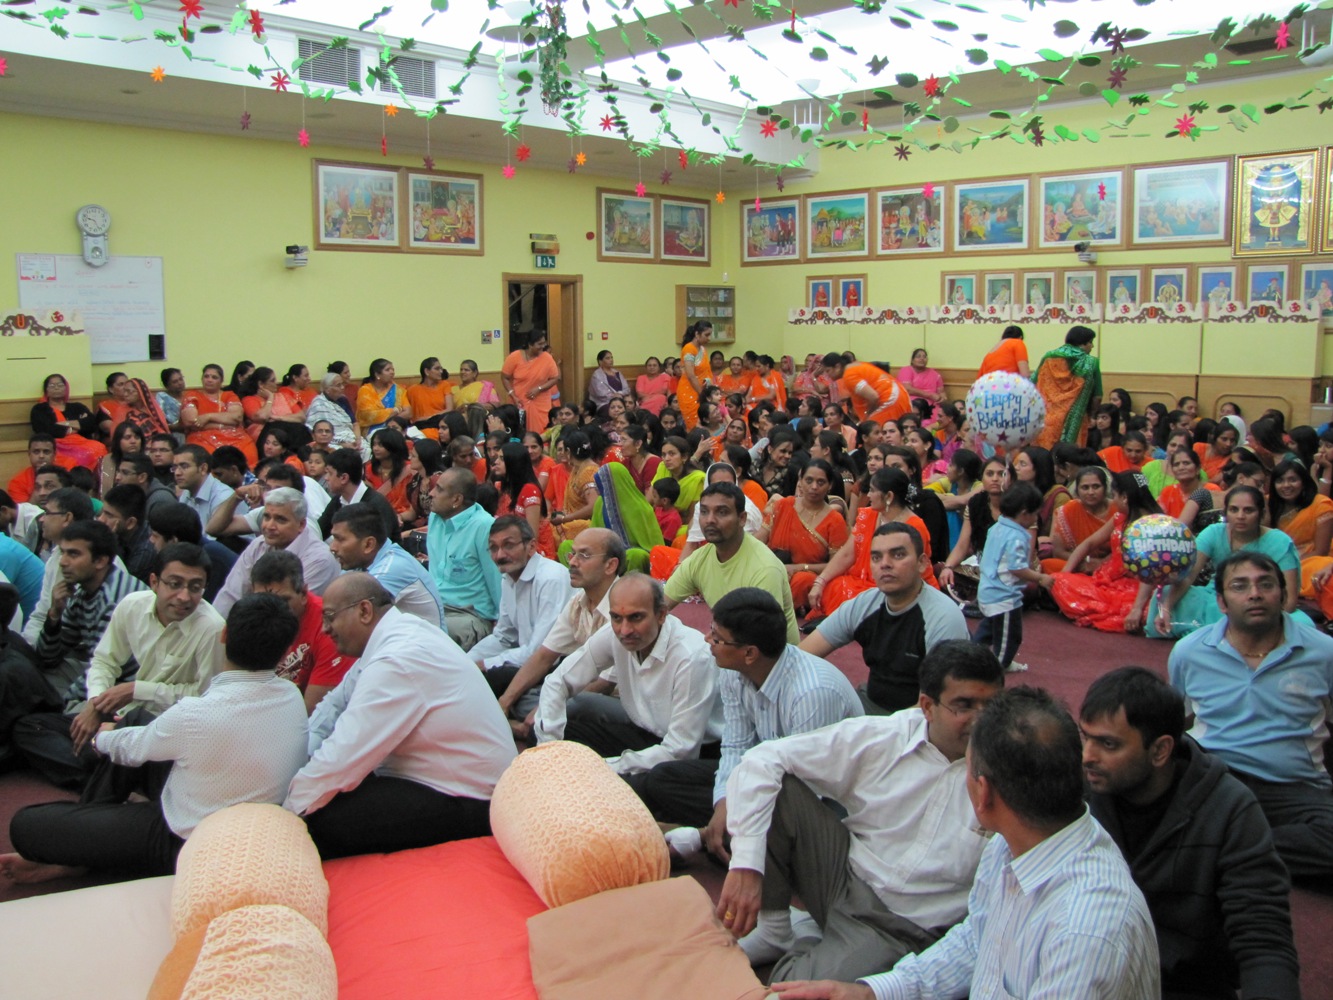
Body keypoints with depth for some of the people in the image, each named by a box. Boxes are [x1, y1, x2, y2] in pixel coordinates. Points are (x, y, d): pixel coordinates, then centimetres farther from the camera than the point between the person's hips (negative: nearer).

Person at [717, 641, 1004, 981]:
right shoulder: (878, 739, -10)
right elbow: (761, 760, -13)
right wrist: (746, 866, -22)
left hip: (907, 929, -2)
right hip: (844, 876, 3)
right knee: (774, 785, -19)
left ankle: (807, 953, 7)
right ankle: (772, 930, -1)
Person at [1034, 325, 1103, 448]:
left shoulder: (1049, 358, 7)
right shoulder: (1091, 363, 1)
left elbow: (1033, 388, 7)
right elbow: (1096, 398, 2)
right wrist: (1088, 412, 20)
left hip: (1045, 421, 3)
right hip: (1073, 423, -3)